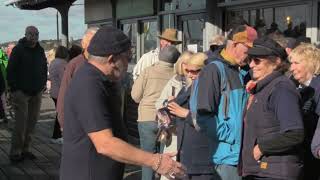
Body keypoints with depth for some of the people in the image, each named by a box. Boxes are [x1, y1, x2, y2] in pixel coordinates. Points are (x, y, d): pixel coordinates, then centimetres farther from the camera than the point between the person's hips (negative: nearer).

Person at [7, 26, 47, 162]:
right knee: (21, 123, -7)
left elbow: (44, 68, 18)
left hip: (36, 93, 6)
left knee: (32, 122, 8)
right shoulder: (18, 50, -6)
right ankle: (15, 152, 0)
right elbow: (11, 70, -9)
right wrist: (13, 88, -13)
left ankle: (24, 149, 18)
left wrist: (43, 84, 9)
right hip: (21, 92, -6)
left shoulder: (40, 50, 11)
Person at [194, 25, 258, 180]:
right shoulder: (214, 70, -11)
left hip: (242, 154, 8)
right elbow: (202, 117, -18)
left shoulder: (242, 73, 14)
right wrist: (233, 136, -15)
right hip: (225, 155, -7)